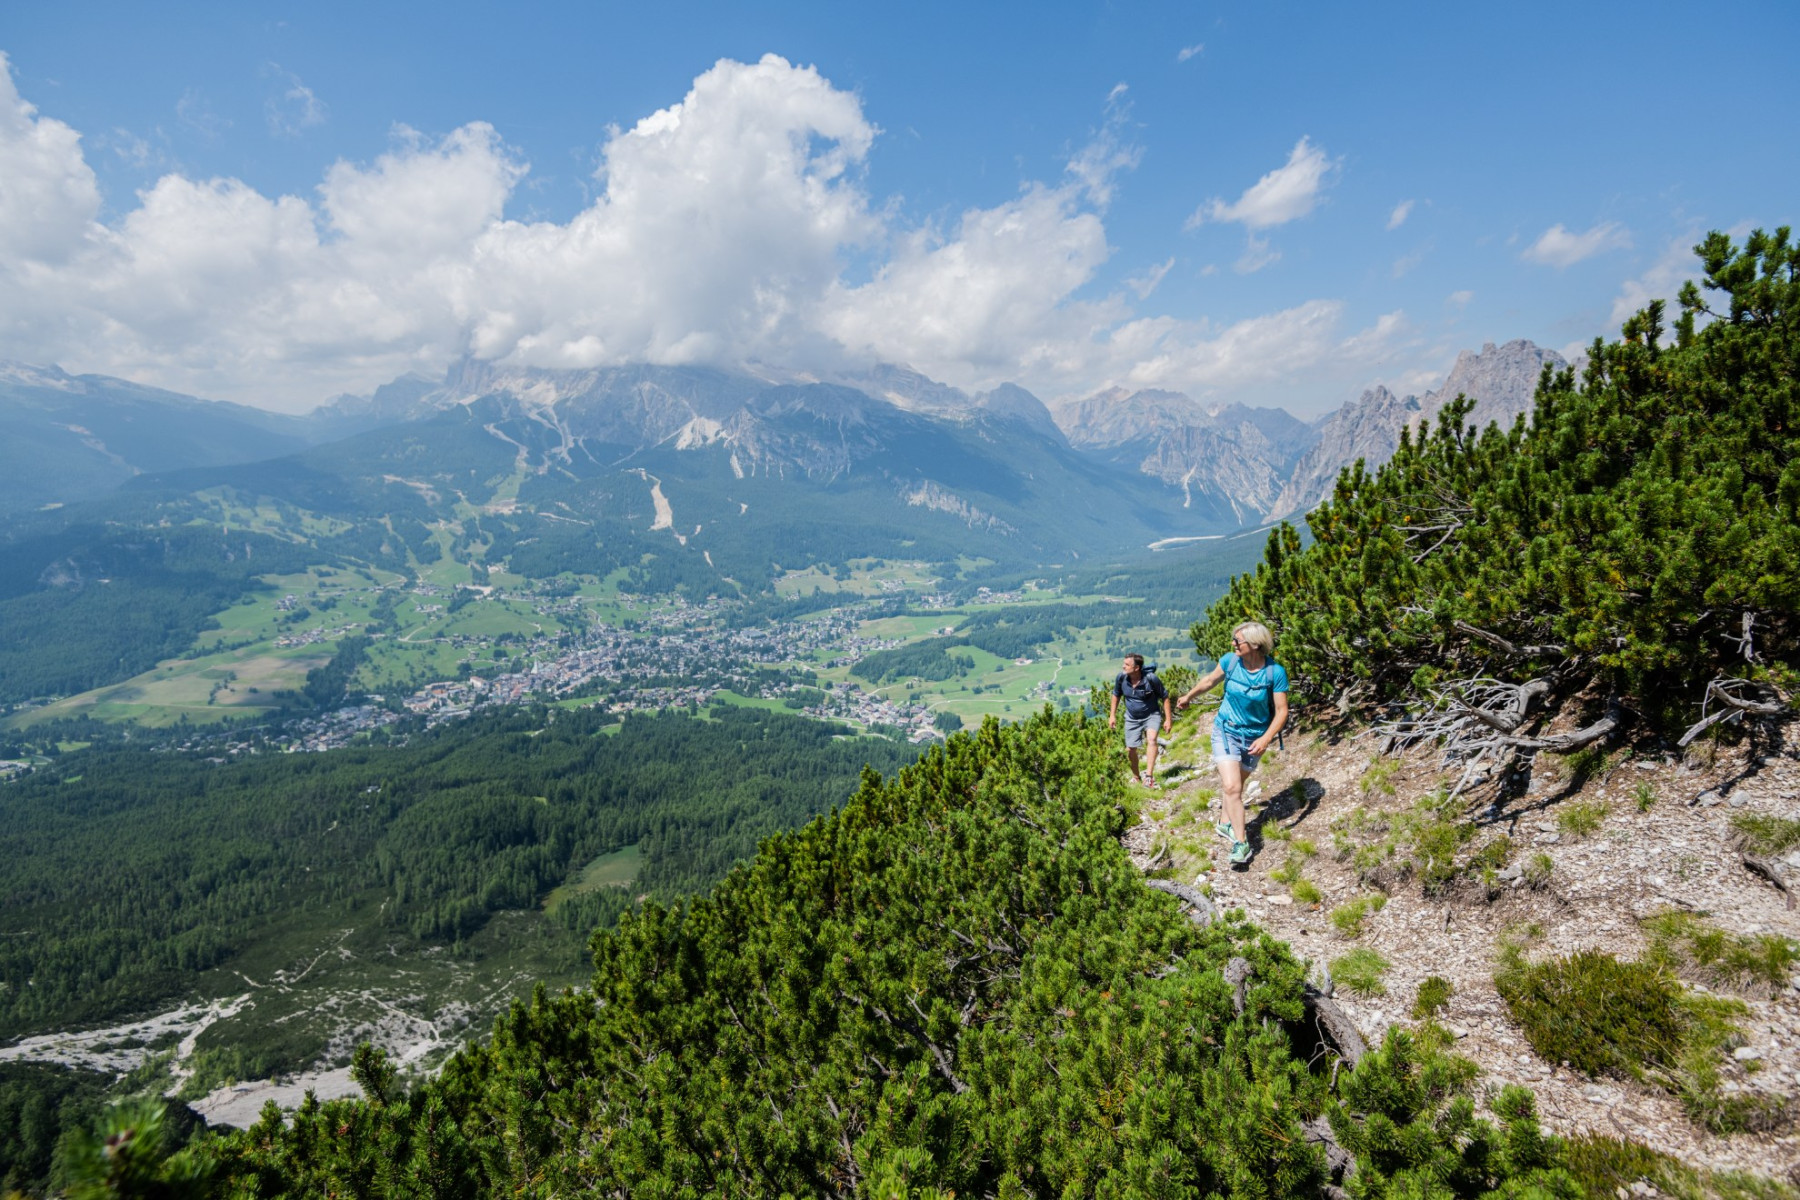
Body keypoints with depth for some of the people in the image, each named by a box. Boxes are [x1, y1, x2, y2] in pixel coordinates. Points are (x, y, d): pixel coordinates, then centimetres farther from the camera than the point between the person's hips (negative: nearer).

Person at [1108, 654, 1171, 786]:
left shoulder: (1151, 679, -25)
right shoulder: (1121, 677, -16)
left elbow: (1165, 697, -11)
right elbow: (1116, 695, 5)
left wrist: (1168, 719, -11)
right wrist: (1112, 715, 4)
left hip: (1151, 716, -3)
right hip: (1132, 718, 4)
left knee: (1151, 739, -29)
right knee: (1130, 749, 6)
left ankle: (1149, 776, -32)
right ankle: (1136, 778, 30)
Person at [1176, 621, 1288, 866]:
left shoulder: (1275, 672, -18)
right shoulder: (1230, 660, -12)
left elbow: (1281, 711, -14)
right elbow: (1210, 681, 8)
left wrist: (1266, 738, -28)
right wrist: (1188, 696, 22)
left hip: (1254, 737, 0)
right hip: (1226, 731, 0)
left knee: (1235, 785, 14)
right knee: (1231, 787, -13)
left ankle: (1226, 824, 38)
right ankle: (1241, 843, -7)